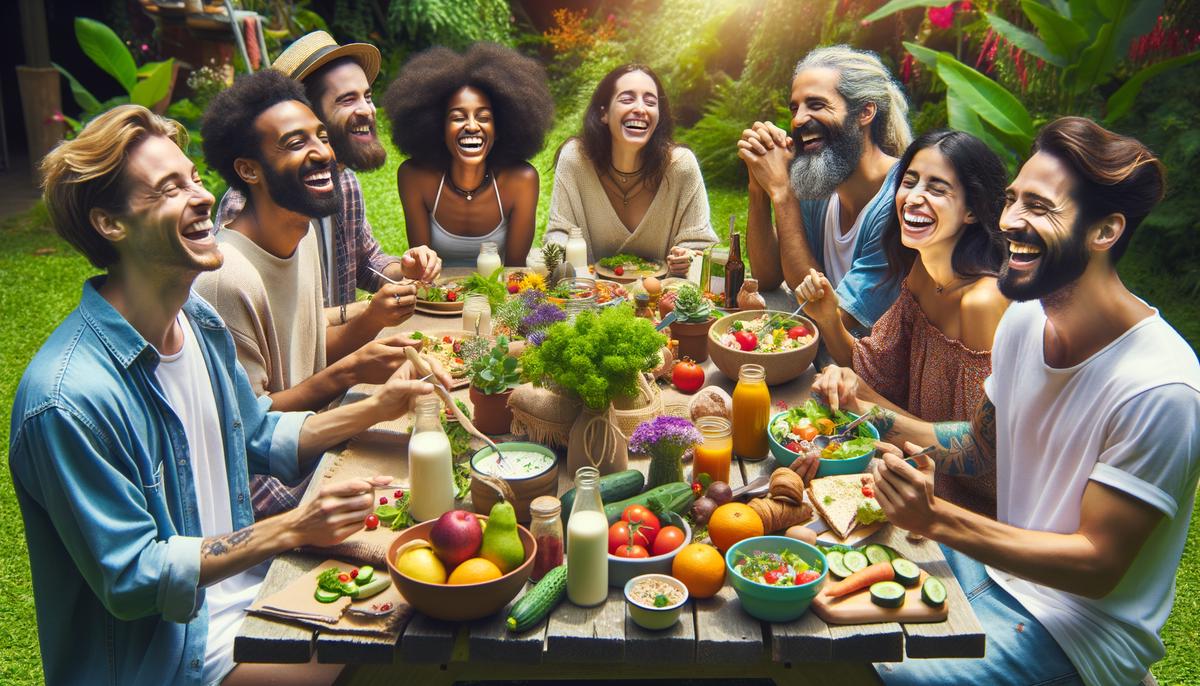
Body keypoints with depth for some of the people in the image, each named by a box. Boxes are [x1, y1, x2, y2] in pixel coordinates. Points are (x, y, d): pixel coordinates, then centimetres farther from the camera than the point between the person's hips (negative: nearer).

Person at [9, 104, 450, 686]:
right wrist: (294, 527, -26)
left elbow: (259, 437, 14)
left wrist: (375, 409, 1)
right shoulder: (69, 399, -28)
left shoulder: (198, 319, 0)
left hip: (249, 584, 8)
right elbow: (131, 579, -22)